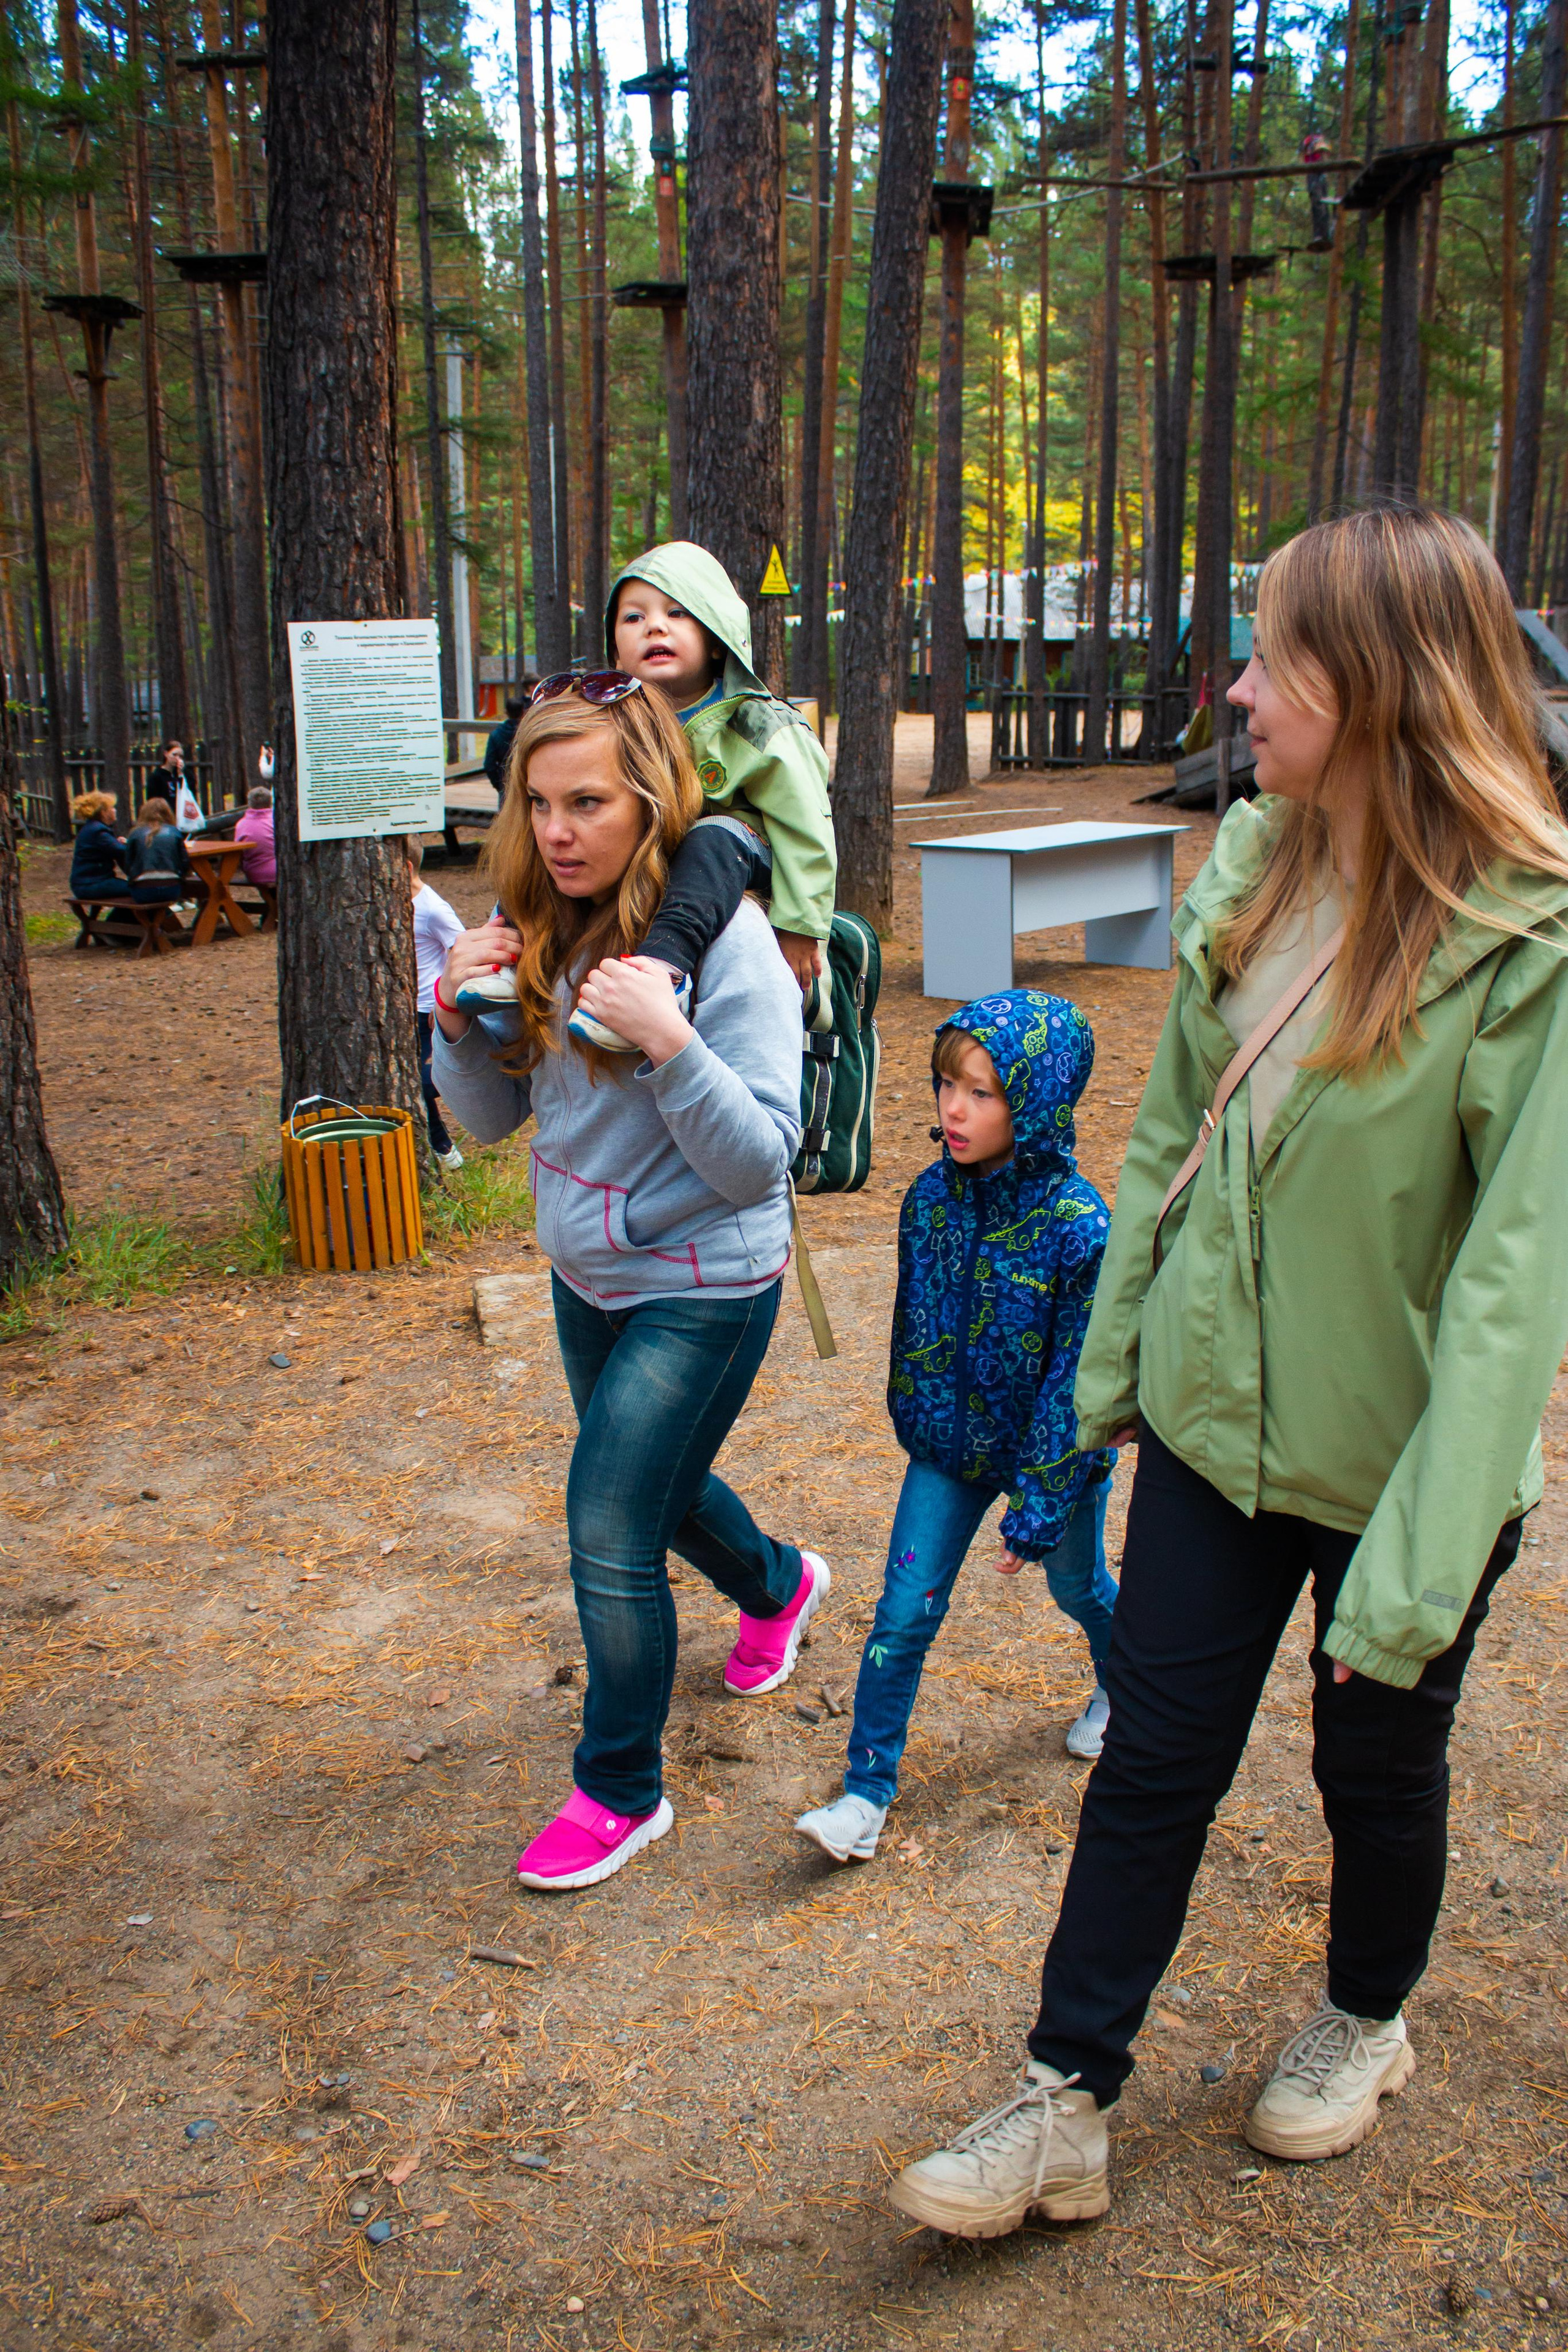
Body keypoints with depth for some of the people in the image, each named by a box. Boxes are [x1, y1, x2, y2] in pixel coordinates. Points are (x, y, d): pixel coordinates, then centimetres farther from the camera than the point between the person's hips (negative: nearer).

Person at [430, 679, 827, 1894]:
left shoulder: (725, 940, -23)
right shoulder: (538, 927, -4)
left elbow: (757, 1164, -24)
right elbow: (492, 1117, 4)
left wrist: (669, 1042, -38)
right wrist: (461, 1019, -15)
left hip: (703, 1285, -7)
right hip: (588, 1271, 7)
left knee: (609, 1529, -3)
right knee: (655, 1486, 25)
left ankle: (622, 1794, 21)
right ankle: (780, 1585, 58)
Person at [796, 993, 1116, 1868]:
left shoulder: (1078, 1226, -26)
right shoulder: (932, 1197, -10)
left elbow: (1078, 1380, -22)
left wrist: (1040, 1505, -20)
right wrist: (915, 1421, 14)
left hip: (1056, 1448, -3)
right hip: (949, 1444, 3)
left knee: (1078, 1586, 23)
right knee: (904, 1615, 0)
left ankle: (1122, 1689, 55)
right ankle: (867, 1793, 12)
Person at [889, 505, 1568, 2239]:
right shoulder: (1251, 867, -4)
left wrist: (1424, 1554, -23)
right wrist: (1113, 1354, 11)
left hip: (1398, 1454, -4)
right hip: (1214, 1414, 4)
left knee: (1378, 1769, 18)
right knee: (1152, 1757, 11)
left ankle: (1365, 2024, 48)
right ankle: (1065, 2108, 26)